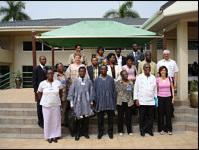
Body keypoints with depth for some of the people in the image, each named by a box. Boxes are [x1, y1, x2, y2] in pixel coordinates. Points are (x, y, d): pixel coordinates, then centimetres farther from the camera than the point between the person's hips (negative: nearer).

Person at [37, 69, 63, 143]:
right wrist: (43, 100, 10)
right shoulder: (42, 83, -5)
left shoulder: (58, 82, -3)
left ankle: (55, 136, 22)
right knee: (47, 121, 7)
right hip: (46, 105, -1)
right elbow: (39, 93, 7)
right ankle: (49, 136, 20)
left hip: (56, 105, 1)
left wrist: (58, 100, 10)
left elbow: (60, 93, 10)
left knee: (56, 120, 8)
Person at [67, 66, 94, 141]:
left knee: (86, 118, 7)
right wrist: (72, 103, -1)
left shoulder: (89, 81, 1)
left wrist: (91, 102, 8)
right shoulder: (75, 81, -2)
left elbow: (91, 92, 7)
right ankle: (77, 133, 17)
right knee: (78, 119, 3)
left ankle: (85, 132, 24)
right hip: (78, 102, -1)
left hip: (86, 103, 2)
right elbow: (71, 92, 1)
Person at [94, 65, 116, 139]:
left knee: (110, 118, 7)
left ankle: (110, 132, 21)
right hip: (100, 102, 0)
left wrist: (114, 101, 1)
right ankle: (100, 132, 20)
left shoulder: (111, 79, 3)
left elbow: (114, 90, 5)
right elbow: (94, 91, 6)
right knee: (100, 119, 6)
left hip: (110, 102, 0)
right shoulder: (97, 80, 4)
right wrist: (95, 101, 1)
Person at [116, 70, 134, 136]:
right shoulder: (118, 83, 0)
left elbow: (133, 92, 9)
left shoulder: (131, 83, 8)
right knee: (120, 116, 7)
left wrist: (132, 100, 5)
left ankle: (129, 131, 18)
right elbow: (116, 91, -1)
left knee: (128, 116, 5)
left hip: (129, 102, 2)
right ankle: (120, 131, 20)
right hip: (120, 102, -2)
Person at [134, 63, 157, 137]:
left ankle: (149, 129, 19)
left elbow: (155, 89, 13)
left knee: (151, 117, 7)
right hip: (142, 101, -2)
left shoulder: (153, 77, 11)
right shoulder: (139, 77, 2)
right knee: (142, 117, 4)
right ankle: (142, 130, 15)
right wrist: (136, 99, -6)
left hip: (151, 101, 3)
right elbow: (136, 89, 0)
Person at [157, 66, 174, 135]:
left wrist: (173, 97, 1)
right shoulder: (158, 79, -2)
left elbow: (172, 88, 6)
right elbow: (156, 89, 3)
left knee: (168, 113, 3)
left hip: (168, 97, 1)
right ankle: (161, 129, 16)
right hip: (160, 97, -1)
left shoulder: (169, 78, 1)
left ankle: (169, 129, 14)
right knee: (161, 113, 6)